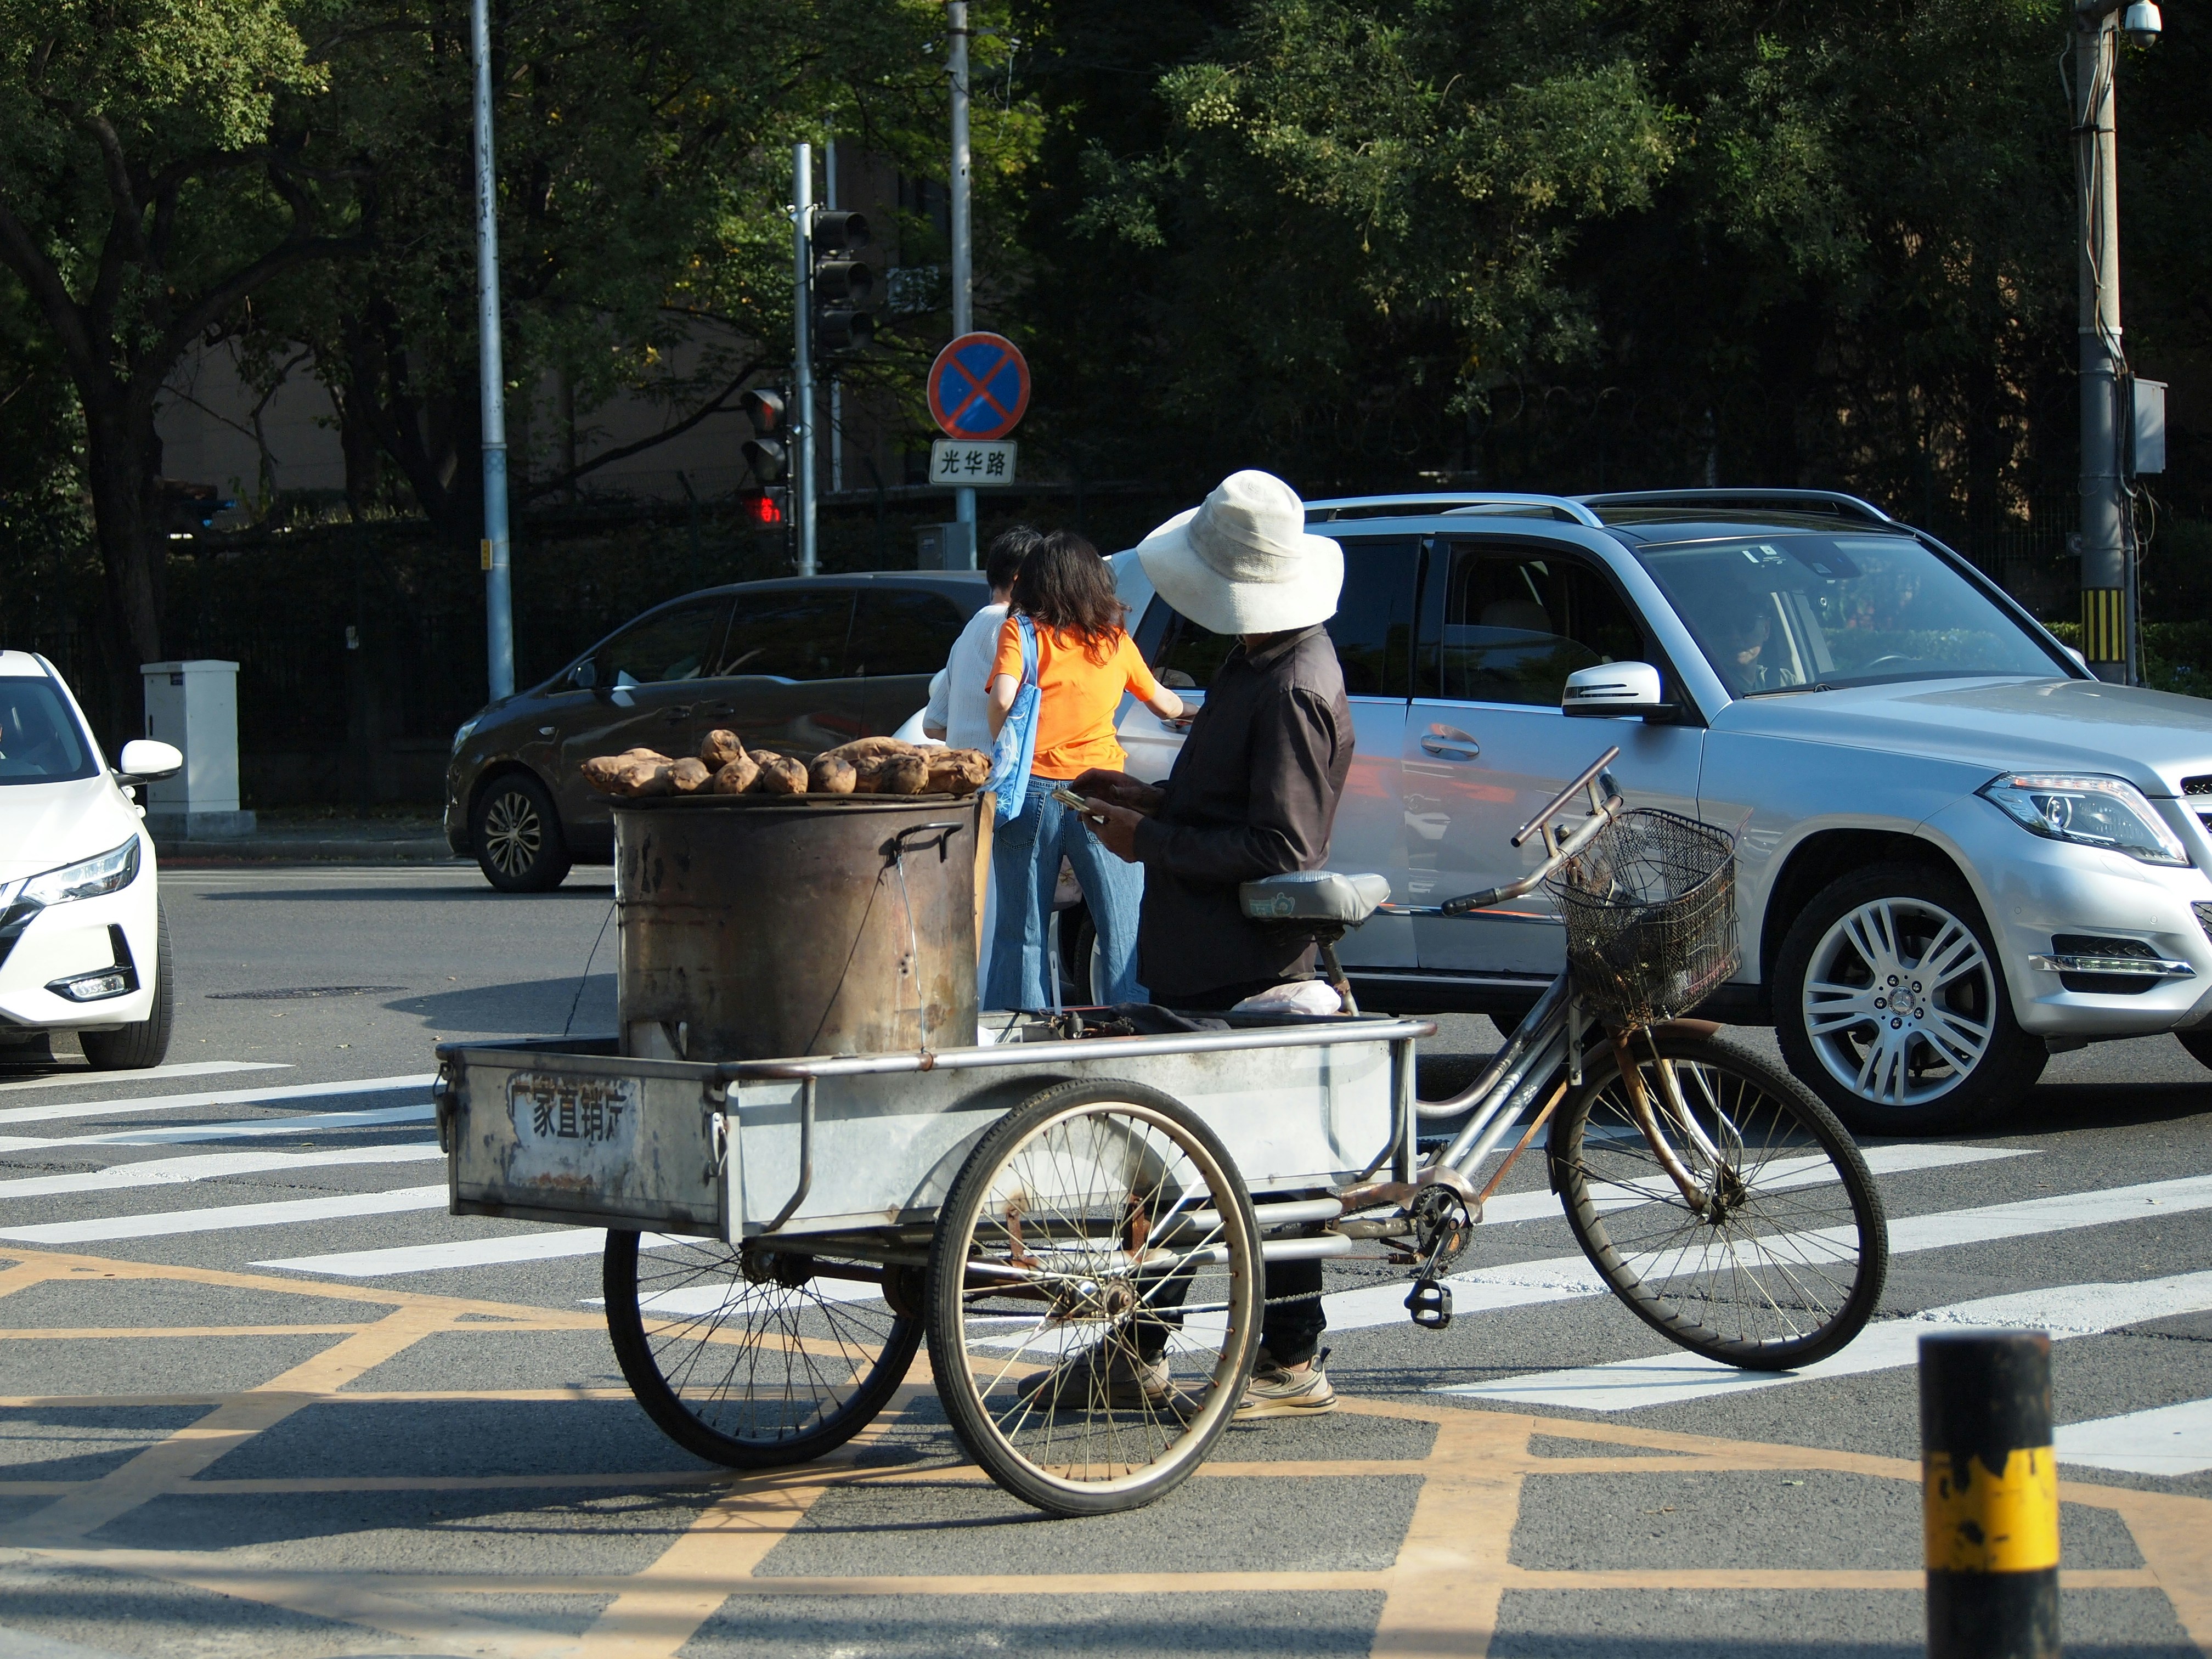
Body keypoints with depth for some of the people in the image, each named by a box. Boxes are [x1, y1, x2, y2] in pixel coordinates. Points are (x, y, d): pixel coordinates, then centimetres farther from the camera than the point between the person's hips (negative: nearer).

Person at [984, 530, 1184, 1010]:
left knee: (1021, 937, 4)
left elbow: (1004, 700, -15)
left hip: (1033, 792, -1)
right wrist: (1188, 711, 51)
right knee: (1126, 935, 5)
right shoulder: (1116, 641, 12)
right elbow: (1161, 701, 29)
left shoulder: (1021, 632, 3)